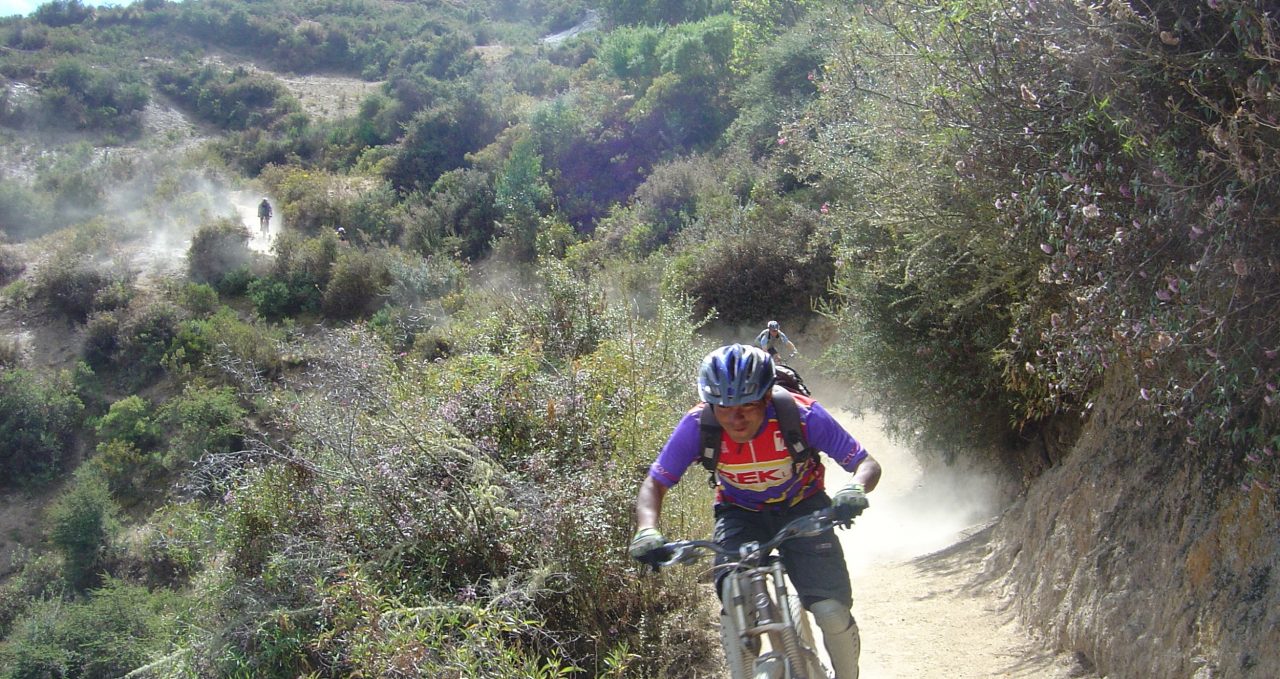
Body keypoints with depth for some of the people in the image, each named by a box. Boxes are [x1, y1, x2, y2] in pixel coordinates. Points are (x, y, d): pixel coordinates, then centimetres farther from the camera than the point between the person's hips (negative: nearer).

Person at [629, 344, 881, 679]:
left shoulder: (802, 414, -30)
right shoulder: (698, 425, -26)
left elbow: (867, 464, -22)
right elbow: (654, 485, -17)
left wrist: (855, 489, -46)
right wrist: (647, 530, -38)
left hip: (801, 508, -1)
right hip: (740, 514, 1)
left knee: (832, 613, -15)